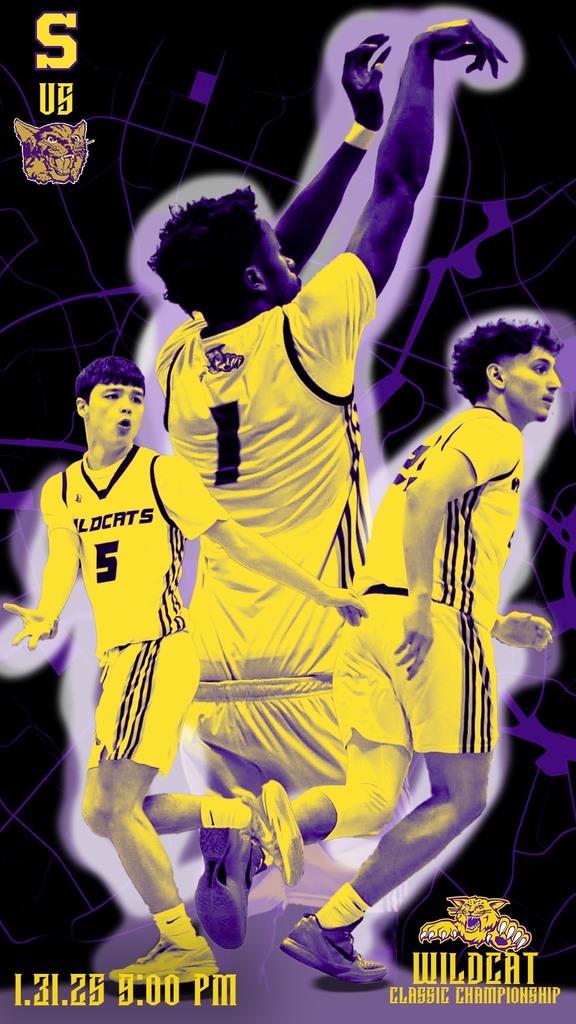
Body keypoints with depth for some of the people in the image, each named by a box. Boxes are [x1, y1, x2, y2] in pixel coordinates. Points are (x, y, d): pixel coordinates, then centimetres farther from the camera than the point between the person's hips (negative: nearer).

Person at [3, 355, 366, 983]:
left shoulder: (163, 476, -4)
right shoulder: (59, 493, 13)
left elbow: (239, 543, -2)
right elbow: (62, 566, 15)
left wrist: (324, 594, -1)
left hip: (159, 649, -7)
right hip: (115, 660, 7)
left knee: (111, 806, -12)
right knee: (104, 814, 7)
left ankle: (186, 949, 3)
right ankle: (250, 815, 20)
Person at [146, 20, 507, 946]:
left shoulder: (180, 362, 8)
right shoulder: (305, 337, -8)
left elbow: (280, 259, 23)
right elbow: (400, 187, 0)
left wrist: (355, 128, 30)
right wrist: (427, 52, 14)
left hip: (212, 682, 6)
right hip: (310, 678, -6)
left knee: (229, 870, 16)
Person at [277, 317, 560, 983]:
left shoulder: (449, 437, 32)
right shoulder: (494, 434, 3)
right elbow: (427, 494, -18)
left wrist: (497, 625, 28)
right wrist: (422, 604, -26)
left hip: (370, 617, 8)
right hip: (437, 623, -8)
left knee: (368, 805, 4)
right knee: (459, 799, 4)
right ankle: (328, 928, 2)